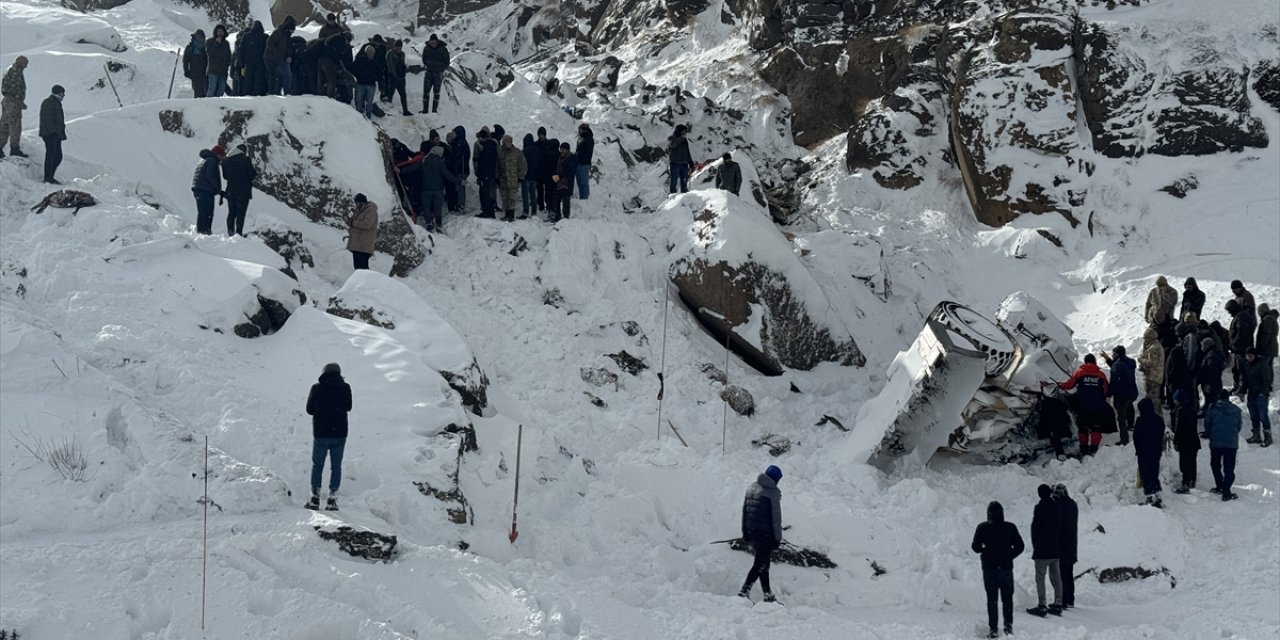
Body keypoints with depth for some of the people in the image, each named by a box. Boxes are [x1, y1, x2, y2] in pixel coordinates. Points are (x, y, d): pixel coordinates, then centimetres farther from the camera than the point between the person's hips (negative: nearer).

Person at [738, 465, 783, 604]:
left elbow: (744, 510, 13)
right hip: (766, 533, -7)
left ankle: (768, 595, 20)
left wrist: (745, 532, 19)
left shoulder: (751, 488, 9)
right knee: (760, 564, -1)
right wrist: (777, 538, -6)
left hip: (751, 531, 7)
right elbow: (776, 517, -12)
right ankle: (744, 591, -9)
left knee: (763, 563, 16)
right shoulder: (773, 492, -13)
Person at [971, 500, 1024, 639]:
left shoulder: (982, 528, -8)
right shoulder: (1010, 527, -6)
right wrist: (1009, 556, 9)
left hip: (989, 569, -1)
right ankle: (1008, 625, 10)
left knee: (991, 599, 7)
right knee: (1007, 598, 15)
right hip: (1006, 568, 1)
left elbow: (976, 547, -7)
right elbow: (1020, 546, -3)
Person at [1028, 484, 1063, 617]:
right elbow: (1061, 528, 12)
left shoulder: (1040, 507, -14)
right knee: (1056, 577, 12)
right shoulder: (1057, 507, 6)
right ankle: (1058, 605, 14)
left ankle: (1041, 606, -7)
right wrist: (1059, 545, 18)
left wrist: (1035, 545, 1)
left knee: (1040, 578, -3)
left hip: (1042, 551, -7)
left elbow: (1035, 527, -11)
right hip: (1056, 550, 7)